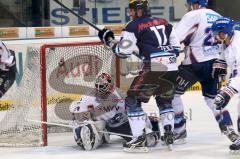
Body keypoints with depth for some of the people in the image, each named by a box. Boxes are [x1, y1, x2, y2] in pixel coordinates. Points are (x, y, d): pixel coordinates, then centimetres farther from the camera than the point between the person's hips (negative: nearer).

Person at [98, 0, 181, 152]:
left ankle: (139, 139, -2)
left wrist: (108, 39, 11)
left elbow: (123, 51, -3)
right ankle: (169, 134, 14)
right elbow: (176, 46, 19)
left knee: (133, 100, 6)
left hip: (154, 68, -6)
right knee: (165, 100, 27)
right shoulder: (164, 23, 20)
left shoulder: (134, 26, 1)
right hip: (172, 68, 6)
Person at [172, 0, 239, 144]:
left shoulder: (193, 15, -7)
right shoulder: (218, 17, 15)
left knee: (173, 92, 2)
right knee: (213, 98, 16)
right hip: (213, 64, 7)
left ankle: (179, 131, 0)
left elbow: (175, 38, -13)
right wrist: (221, 62, 14)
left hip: (195, 63, -7)